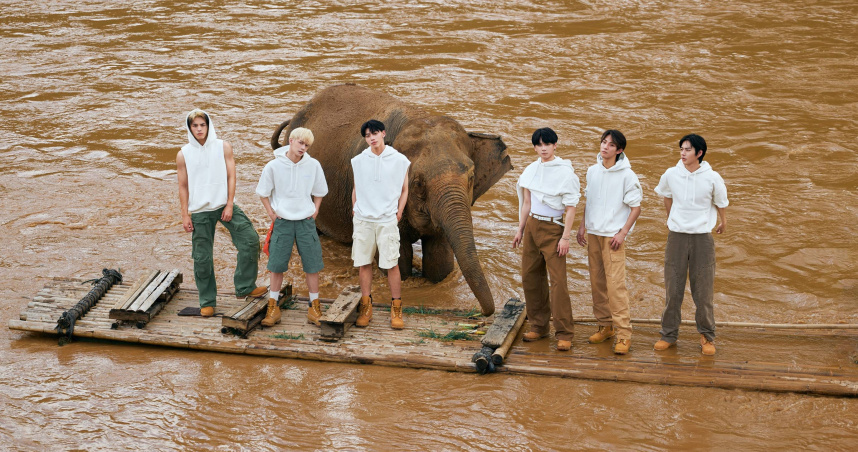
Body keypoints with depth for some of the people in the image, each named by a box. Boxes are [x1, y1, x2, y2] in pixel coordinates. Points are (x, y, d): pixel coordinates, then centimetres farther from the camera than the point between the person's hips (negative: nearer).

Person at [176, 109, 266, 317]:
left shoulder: (223, 147, 1)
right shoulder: (183, 155, 1)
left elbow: (231, 177, -1)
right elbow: (183, 186, 3)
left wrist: (229, 205, -9)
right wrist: (185, 215, -2)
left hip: (224, 206, 1)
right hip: (199, 212, 0)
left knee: (250, 239, -12)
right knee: (202, 258, 2)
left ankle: (244, 287, 1)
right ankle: (207, 302, 14)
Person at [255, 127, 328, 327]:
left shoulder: (313, 165, -3)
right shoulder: (274, 166, -7)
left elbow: (319, 191, 12)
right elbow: (263, 192, 5)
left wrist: (315, 210, 3)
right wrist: (271, 213, 0)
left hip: (306, 221, 1)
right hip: (282, 221, -1)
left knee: (312, 264, 2)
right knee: (277, 265, 2)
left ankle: (314, 307, 11)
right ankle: (273, 307, 11)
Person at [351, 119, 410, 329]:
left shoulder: (399, 160, 0)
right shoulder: (358, 161, 6)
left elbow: (404, 190, 7)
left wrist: (398, 214, 0)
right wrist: (355, 212, 10)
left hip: (388, 220, -2)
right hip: (363, 220, 2)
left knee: (392, 264, -3)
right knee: (364, 264, 5)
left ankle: (396, 309, 5)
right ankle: (366, 307, 14)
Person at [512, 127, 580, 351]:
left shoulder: (565, 172, -9)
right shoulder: (531, 170, 8)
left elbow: (571, 208, -10)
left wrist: (565, 237, -15)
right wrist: (520, 230, 16)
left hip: (553, 228, -6)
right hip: (532, 226, 6)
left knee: (558, 280, -11)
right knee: (530, 277, 9)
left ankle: (564, 334, -9)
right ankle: (539, 326, 21)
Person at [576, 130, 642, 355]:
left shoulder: (627, 175, -8)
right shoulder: (592, 171, 9)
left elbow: (636, 207, -6)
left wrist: (622, 233, -13)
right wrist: (582, 226, 11)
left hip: (613, 235, -6)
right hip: (593, 233, 6)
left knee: (615, 283, -11)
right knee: (597, 282, 9)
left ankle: (623, 333, -10)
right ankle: (605, 326, 20)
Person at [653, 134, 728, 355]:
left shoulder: (712, 178, -8)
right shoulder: (671, 175, -2)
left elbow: (721, 203, 10)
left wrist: (723, 223, 25)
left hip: (702, 237, -2)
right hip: (676, 237, 2)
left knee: (704, 290, 1)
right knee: (672, 289, 5)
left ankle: (707, 336, 13)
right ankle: (669, 334, 15)